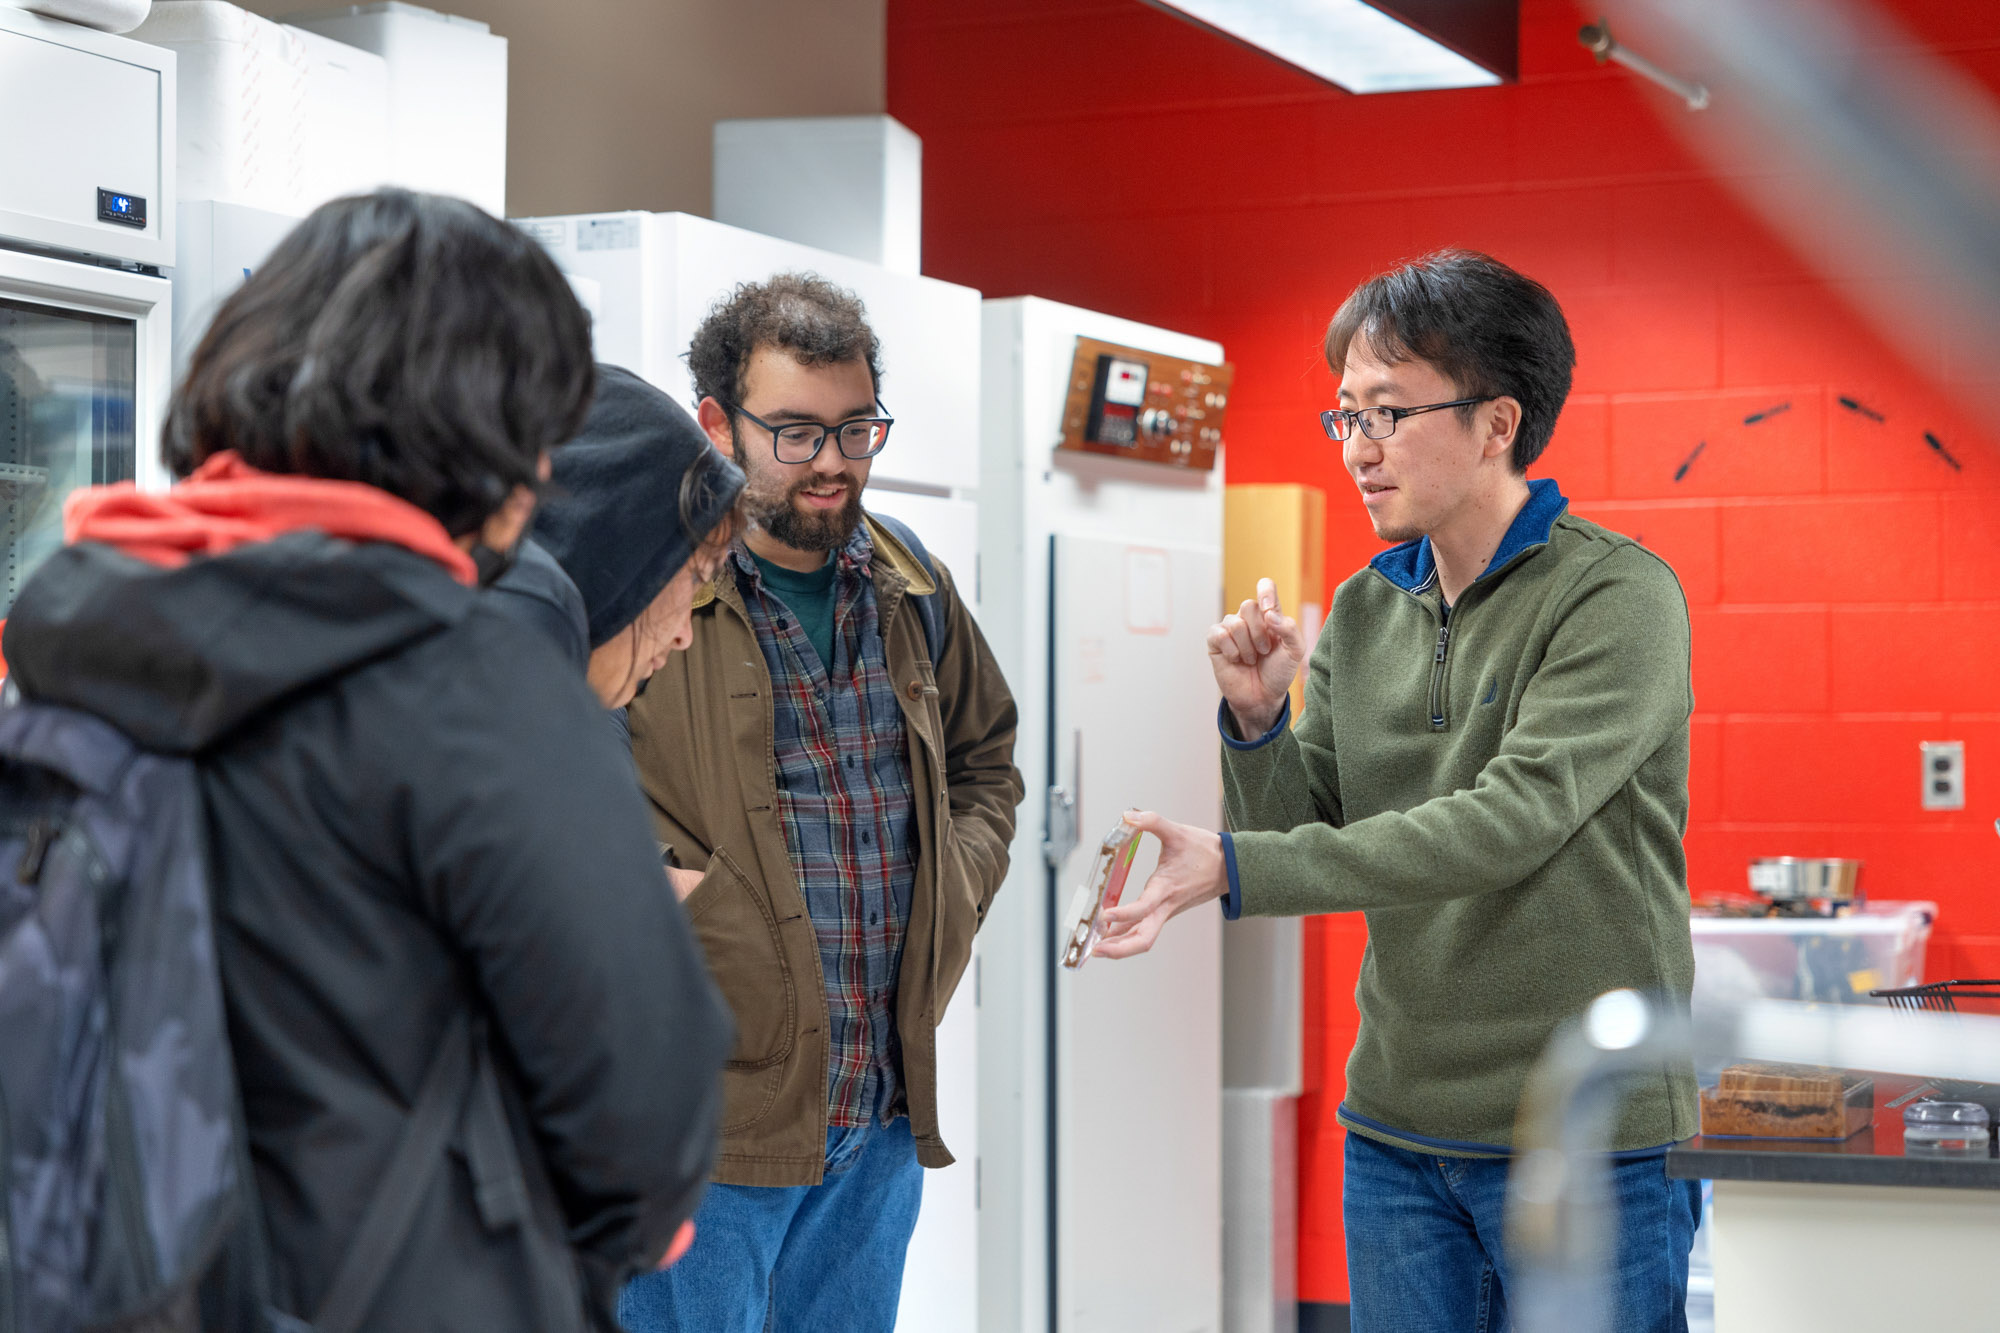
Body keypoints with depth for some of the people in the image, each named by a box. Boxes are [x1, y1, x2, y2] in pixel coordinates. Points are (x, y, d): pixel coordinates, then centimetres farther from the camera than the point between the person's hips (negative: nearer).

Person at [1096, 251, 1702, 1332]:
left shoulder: (1617, 595, -12)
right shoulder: (1362, 611, 7)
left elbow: (1508, 821, -23)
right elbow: (1304, 838, 9)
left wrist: (1233, 870, -27)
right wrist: (1259, 722, -11)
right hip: (1397, 1133, 5)